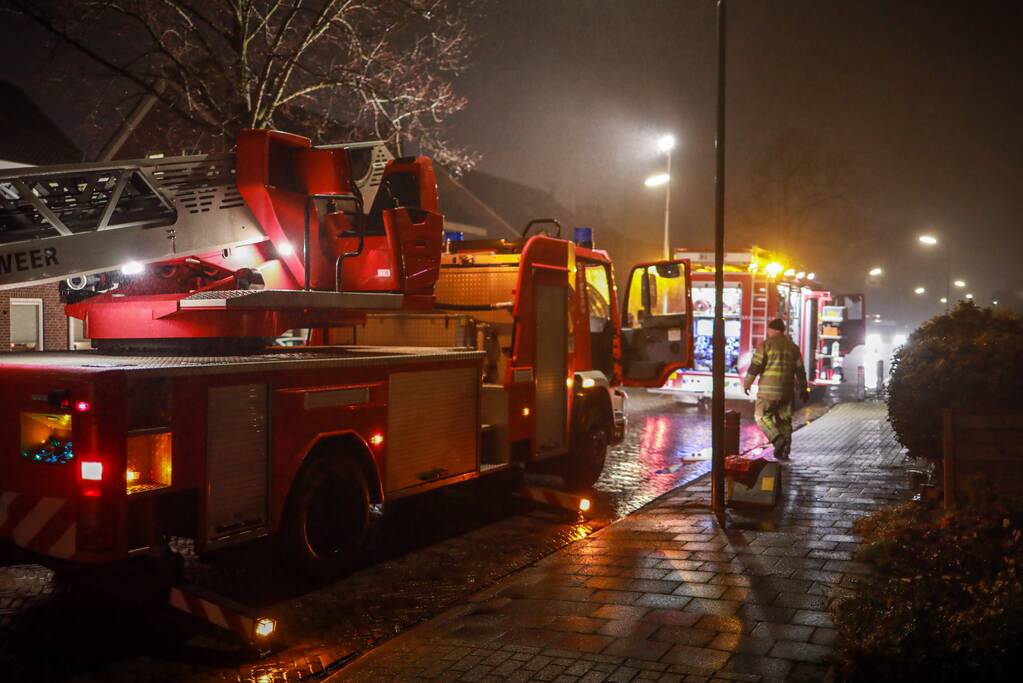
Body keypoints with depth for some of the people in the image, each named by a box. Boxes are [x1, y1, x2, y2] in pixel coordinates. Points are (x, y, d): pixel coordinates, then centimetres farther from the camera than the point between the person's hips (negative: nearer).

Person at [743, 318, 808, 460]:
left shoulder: (766, 344, -3)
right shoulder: (793, 347, 12)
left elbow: (755, 366, -8)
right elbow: (800, 371, 13)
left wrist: (747, 383, 1)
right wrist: (803, 389, 20)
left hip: (769, 388, -5)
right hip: (787, 390, 5)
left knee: (762, 416, 3)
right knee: (784, 420, 10)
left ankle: (778, 439, -17)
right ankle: (784, 451, 8)